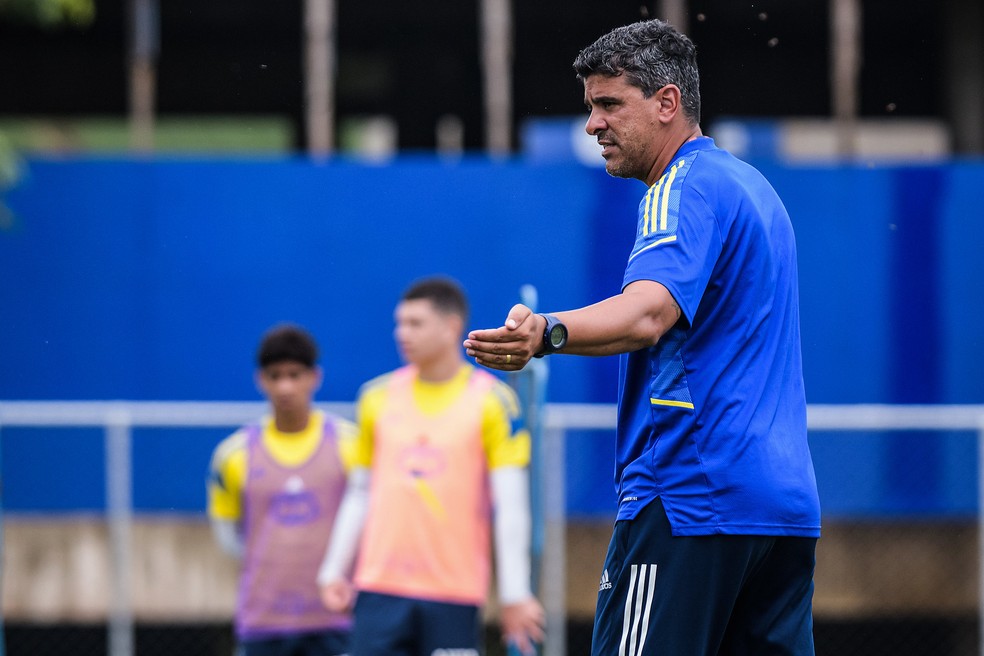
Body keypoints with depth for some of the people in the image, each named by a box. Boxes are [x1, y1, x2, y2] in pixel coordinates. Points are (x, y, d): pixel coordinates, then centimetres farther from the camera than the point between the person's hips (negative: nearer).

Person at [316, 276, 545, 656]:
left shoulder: (493, 401, -1)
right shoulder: (377, 397, 10)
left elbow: (510, 506, -4)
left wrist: (514, 595, -9)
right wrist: (333, 570, 12)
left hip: (454, 594, -3)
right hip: (380, 588, 3)